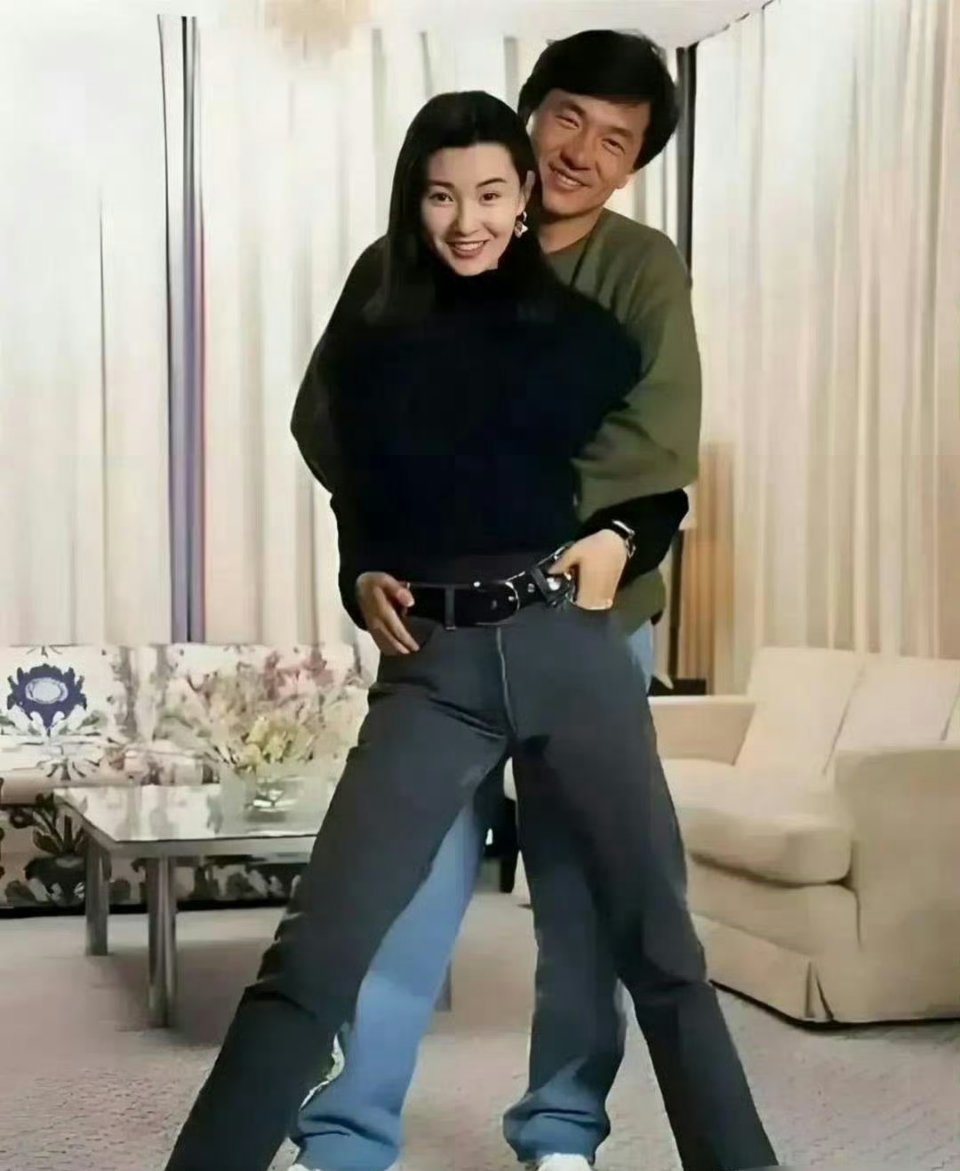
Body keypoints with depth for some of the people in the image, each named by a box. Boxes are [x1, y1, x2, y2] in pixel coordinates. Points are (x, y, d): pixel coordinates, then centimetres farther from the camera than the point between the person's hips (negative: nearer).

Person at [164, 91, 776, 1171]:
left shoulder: (585, 332, 9)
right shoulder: (365, 352, 10)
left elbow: (665, 484, 18)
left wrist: (621, 541, -1)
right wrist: (361, 582, 0)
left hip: (571, 650, 0)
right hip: (431, 670, 0)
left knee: (659, 942, 6)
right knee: (312, 952, -9)